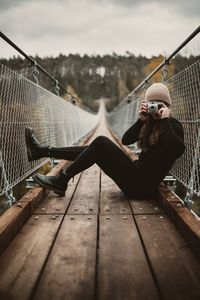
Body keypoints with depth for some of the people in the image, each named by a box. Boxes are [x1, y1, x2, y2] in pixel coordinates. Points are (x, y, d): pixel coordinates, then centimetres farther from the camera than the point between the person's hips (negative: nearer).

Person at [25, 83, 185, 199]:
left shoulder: (173, 125, -4)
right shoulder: (149, 123, 16)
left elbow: (177, 151, -27)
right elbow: (126, 140, 5)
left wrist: (165, 120, -19)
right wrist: (141, 120, -7)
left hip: (145, 184, -8)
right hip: (138, 173, 8)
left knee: (101, 143, -18)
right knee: (95, 148, 1)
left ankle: (61, 181, -13)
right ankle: (42, 151, 3)